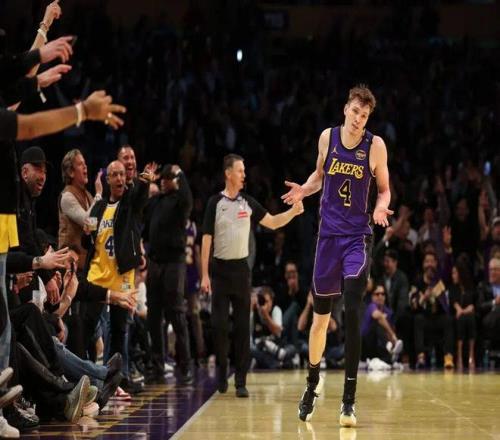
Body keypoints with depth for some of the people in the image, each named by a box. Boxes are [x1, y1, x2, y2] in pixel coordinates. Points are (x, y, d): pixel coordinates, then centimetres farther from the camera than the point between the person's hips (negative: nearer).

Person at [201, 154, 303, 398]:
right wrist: (204, 275, -9)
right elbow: (206, 240, -5)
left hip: (241, 268, 3)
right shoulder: (215, 202, -4)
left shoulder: (248, 202, 6)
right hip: (221, 268, -3)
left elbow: (272, 223, 13)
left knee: (242, 327, 0)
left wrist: (293, 212, -6)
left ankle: (240, 381, 3)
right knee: (219, 325, -2)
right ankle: (221, 373, 16)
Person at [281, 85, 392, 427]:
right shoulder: (328, 137, 2)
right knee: (321, 315, 10)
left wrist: (381, 208, -17)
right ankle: (313, 381, 34)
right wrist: (303, 190, -2)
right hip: (329, 234, 3)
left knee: (353, 314, -15)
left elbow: (384, 189, 5)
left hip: (358, 236, -3)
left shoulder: (375, 145, -4)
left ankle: (349, 401, -12)